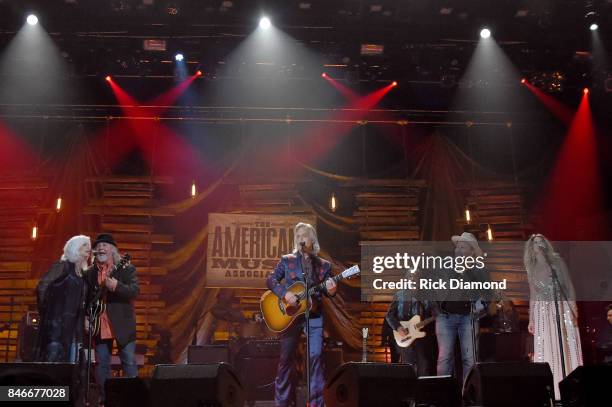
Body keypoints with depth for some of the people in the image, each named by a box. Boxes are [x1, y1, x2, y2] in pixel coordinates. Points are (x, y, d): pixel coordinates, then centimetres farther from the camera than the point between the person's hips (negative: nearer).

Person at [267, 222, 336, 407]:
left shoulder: (324, 265, 9)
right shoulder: (287, 260, 6)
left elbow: (327, 290, 7)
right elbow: (271, 280, 2)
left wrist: (331, 290, -16)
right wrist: (284, 293, -14)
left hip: (314, 316, 1)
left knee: (316, 356, -5)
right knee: (286, 358, 4)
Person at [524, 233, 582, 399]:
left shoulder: (557, 261, 5)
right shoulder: (532, 269, 12)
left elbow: (568, 285, 0)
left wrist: (573, 307, -14)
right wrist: (531, 319, 10)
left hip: (562, 308, -2)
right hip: (543, 312, 2)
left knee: (567, 349, -3)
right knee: (547, 351, -2)